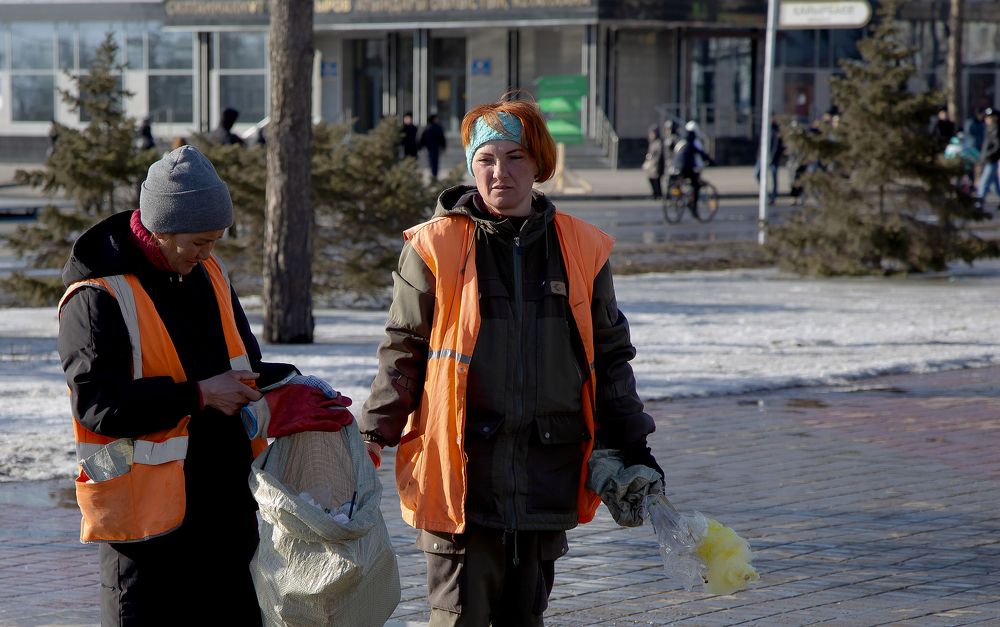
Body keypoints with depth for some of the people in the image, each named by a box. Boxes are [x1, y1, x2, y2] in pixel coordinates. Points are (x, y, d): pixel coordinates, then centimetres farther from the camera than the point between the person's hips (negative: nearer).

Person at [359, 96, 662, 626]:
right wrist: (375, 434, -6)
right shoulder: (434, 247, -2)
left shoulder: (583, 249, 7)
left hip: (548, 477, 3)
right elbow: (403, 351, 3)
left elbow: (609, 355, 16)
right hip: (459, 475, -3)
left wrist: (629, 444, 13)